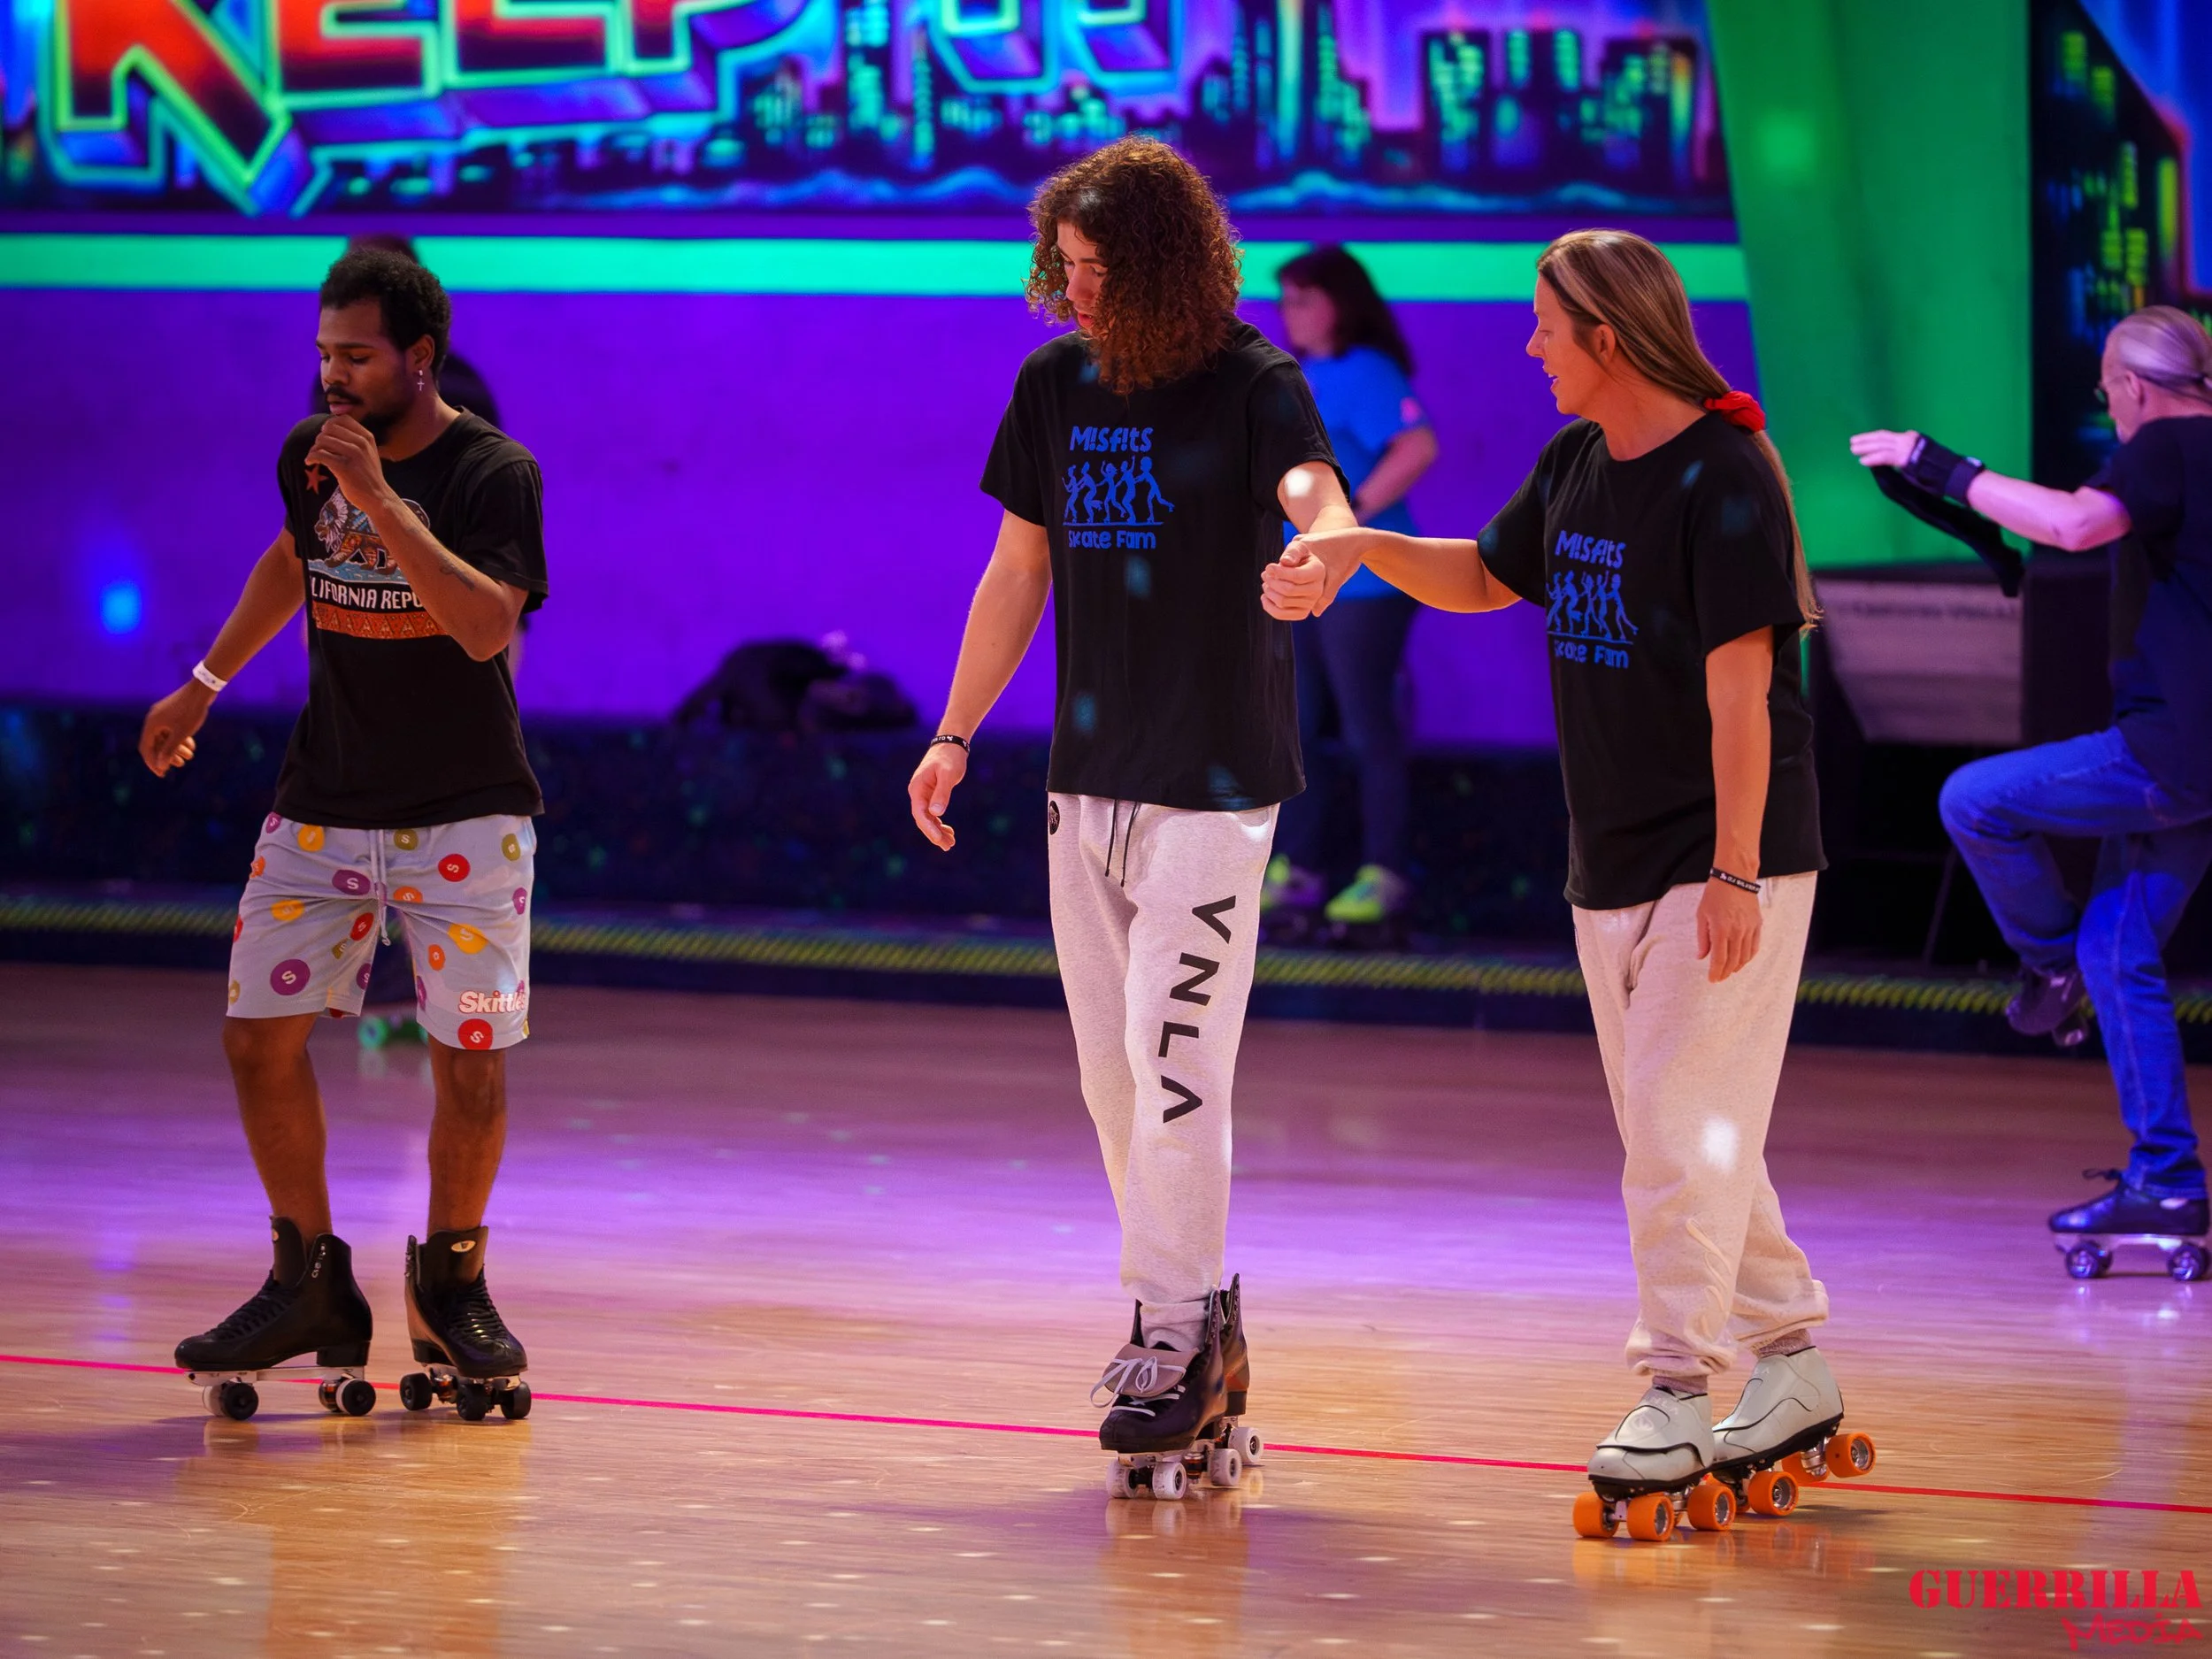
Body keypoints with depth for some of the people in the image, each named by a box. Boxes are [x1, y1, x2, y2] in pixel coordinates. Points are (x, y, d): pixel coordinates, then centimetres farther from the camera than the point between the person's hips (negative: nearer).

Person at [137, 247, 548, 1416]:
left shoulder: (494, 473, -14)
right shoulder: (310, 456, 2)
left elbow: (488, 625, -29)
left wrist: (382, 500, -32)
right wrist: (207, 681, 23)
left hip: (464, 815, -5)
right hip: (323, 810, 5)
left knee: (472, 1060, -7)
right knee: (259, 1037, -1)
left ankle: (450, 1284, 16)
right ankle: (310, 1286, 14)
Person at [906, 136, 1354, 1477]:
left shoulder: (1251, 383, -9)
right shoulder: (1056, 383, 8)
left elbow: (1313, 488, -29)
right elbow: (1019, 572, 16)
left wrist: (1328, 541, -53)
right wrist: (955, 736, 14)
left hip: (1214, 783, -6)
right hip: (1089, 776, 6)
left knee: (1173, 1061, -12)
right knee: (1113, 1066, 8)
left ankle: (1176, 1337, -5)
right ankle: (1197, 1321, 18)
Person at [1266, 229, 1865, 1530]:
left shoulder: (1726, 478, -17)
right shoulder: (1574, 466, 9)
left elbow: (1740, 682, -20)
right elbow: (1486, 579, 26)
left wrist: (1735, 873, -22)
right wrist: (1363, 549, 8)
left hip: (1730, 863, -9)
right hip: (1612, 863, 9)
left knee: (1682, 1121, -11)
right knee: (1671, 1130, 12)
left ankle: (1680, 1393, -8)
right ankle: (1792, 1363, 21)